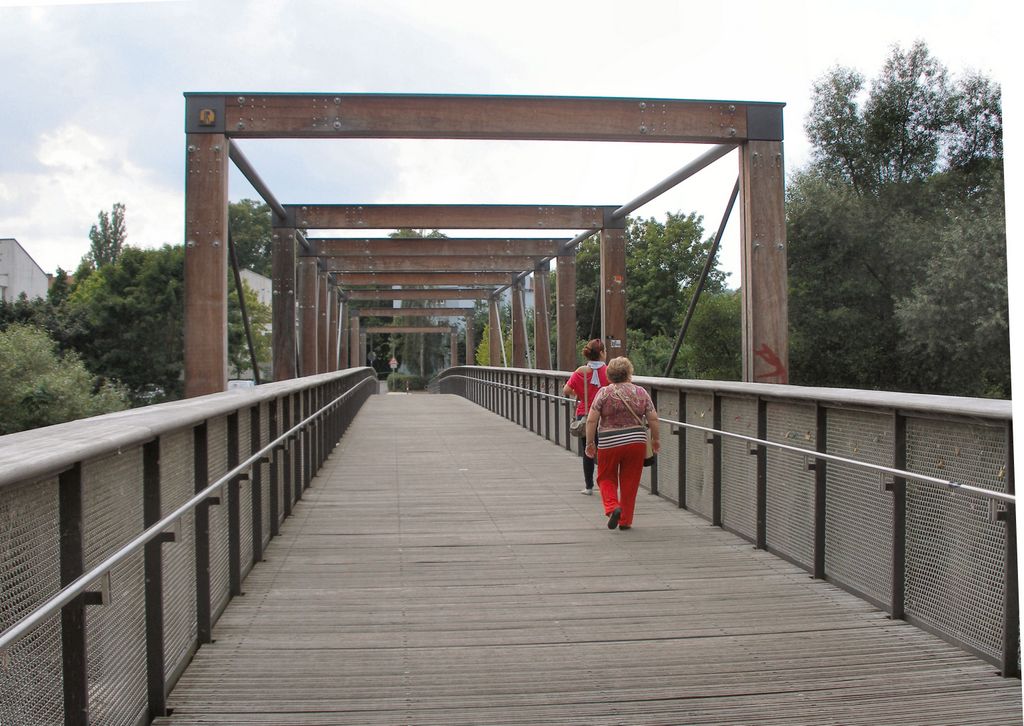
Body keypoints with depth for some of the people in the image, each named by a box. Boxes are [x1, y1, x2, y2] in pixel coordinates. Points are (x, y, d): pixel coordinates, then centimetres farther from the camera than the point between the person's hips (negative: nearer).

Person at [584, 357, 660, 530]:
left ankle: (612, 507, -8)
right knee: (630, 482, 11)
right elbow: (653, 419, 2)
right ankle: (625, 520, 14)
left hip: (609, 444, -2)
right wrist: (655, 439, 14)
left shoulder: (604, 393, -4)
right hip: (636, 442, 2)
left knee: (606, 478, 14)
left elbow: (591, 420, -7)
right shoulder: (641, 392, 2)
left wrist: (590, 442, 1)